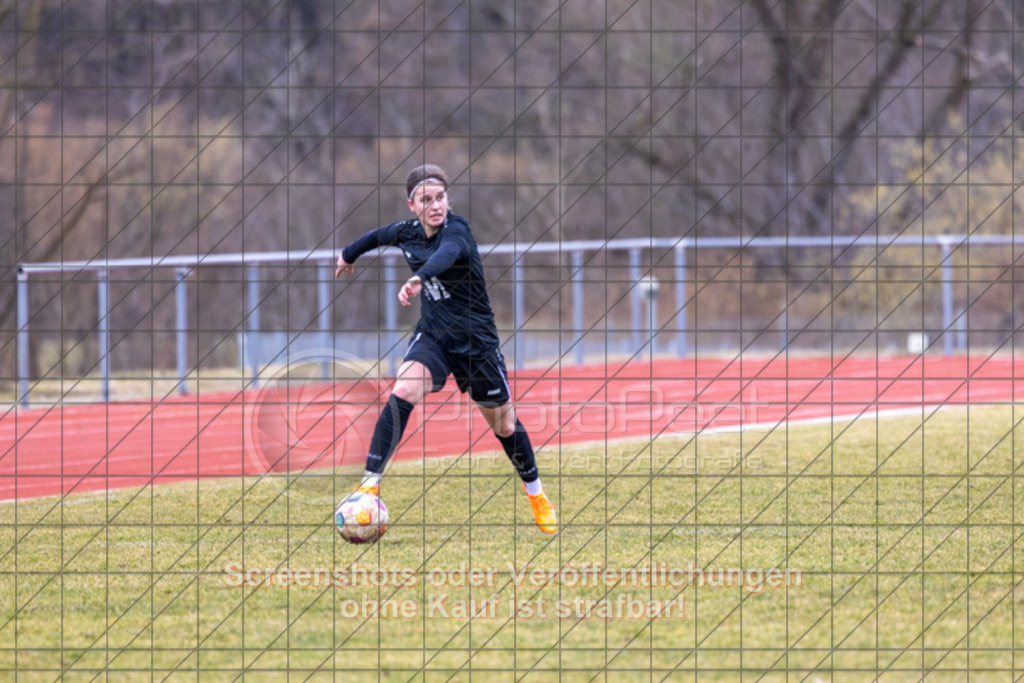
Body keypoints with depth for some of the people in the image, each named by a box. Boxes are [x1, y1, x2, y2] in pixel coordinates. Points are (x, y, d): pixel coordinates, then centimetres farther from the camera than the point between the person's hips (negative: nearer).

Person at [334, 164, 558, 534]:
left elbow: (448, 253, -47)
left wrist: (419, 278, -67)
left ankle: (536, 494, 37)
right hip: (433, 334, 3)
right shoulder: (408, 231, -5)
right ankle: (370, 482, -27)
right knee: (403, 393, -26)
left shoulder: (456, 230, -23)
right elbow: (379, 236, 19)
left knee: (504, 426, 12)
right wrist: (348, 254, 38)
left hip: (476, 338, -3)